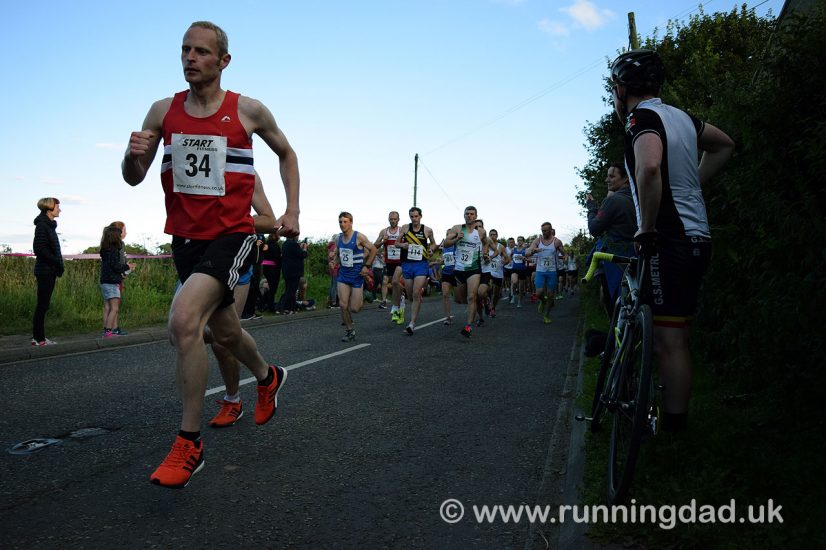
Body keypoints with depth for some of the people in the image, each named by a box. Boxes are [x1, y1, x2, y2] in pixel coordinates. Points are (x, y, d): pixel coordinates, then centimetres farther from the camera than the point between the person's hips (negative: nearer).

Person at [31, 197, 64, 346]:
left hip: (50, 271, 9)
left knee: (43, 305, 11)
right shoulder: (42, 225, -12)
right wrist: (57, 262, -16)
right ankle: (39, 338, -1)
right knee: (42, 304, -5)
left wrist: (58, 264, 7)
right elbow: (40, 248, -19)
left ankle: (38, 337, 16)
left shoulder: (50, 225, 16)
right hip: (45, 271, -9)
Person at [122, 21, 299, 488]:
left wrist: (292, 211, 3)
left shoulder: (249, 111, -5)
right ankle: (269, 377, 51)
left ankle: (190, 444, -13)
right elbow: (134, 179, 6)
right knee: (225, 331, 19)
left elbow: (287, 154, 12)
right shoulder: (163, 111, 4)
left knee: (184, 319, -26)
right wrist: (134, 155, -17)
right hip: (185, 237, 5)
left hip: (231, 235, -5)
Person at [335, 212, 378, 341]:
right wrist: (340, 264, 12)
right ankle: (349, 331, 10)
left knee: (354, 308, -3)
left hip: (357, 275, -4)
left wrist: (367, 266, -9)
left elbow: (373, 250, -7)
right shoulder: (338, 238, 3)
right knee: (342, 304, -7)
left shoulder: (359, 237, -13)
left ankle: (361, 298, 33)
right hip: (343, 275, 4)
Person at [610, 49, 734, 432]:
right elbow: (724, 145, 34)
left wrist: (647, 228, -23)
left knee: (669, 342, -7)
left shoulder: (642, 118, -12)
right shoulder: (680, 116, 16)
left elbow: (649, 167, -34)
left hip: (670, 241, -10)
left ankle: (673, 430, -2)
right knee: (673, 337, 17)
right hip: (696, 237, 10)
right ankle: (676, 417, 27)